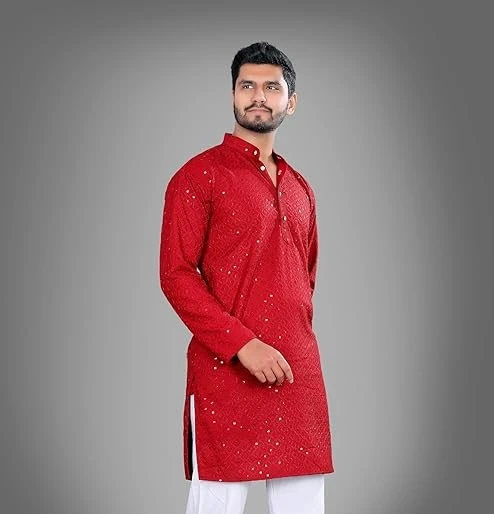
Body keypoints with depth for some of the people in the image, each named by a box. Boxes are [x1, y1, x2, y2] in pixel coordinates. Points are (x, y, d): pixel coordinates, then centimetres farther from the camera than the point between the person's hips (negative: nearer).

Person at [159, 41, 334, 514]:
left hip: (299, 373, 6)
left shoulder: (300, 188, 18)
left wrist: (297, 346, 13)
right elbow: (175, 275, -9)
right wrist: (243, 344, -16)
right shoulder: (199, 176, -1)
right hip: (225, 371, -6)